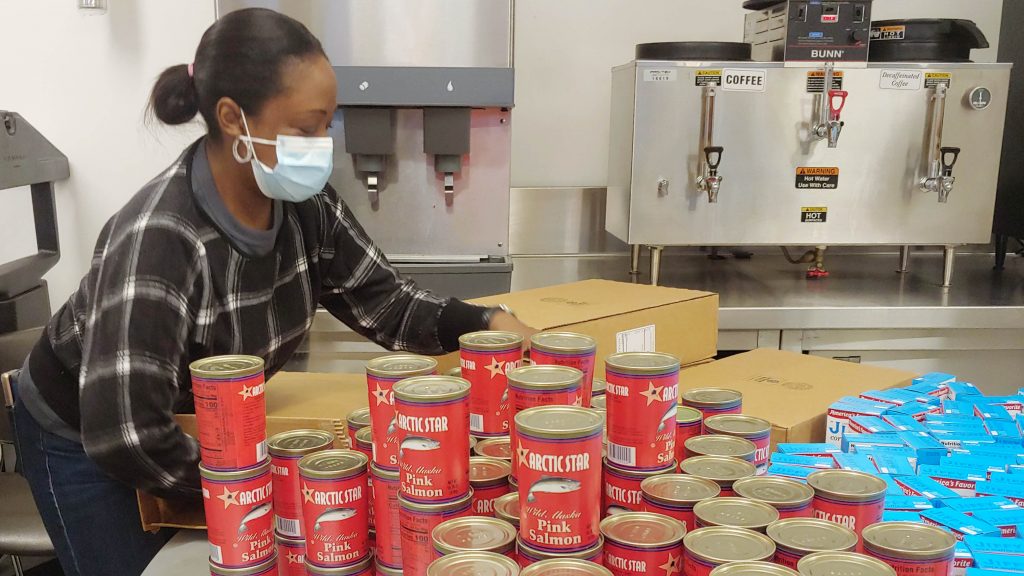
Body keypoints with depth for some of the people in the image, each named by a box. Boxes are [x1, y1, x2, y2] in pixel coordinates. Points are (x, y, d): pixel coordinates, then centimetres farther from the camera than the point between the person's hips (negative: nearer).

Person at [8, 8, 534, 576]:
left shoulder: (304, 205, -17)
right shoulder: (159, 238, -38)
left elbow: (385, 302, -8)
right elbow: (123, 435, -39)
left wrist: (491, 323, -24)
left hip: (193, 421, 6)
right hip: (84, 442, -5)